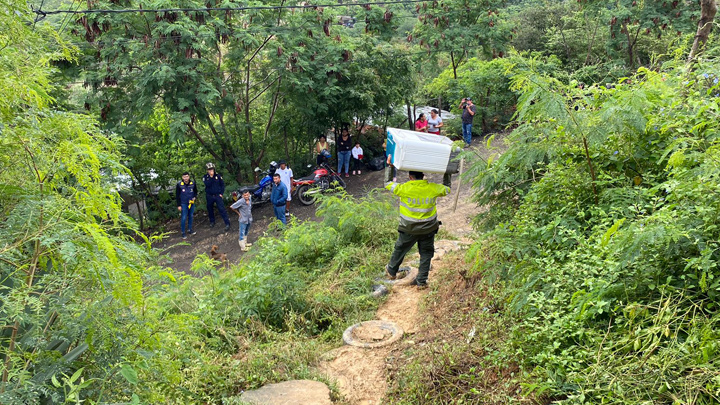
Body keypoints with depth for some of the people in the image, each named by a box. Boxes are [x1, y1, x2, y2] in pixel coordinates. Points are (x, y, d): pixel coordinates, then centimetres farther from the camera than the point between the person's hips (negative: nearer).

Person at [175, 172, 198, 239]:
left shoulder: (193, 183, -6)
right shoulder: (179, 184, -13)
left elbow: (195, 192, 11)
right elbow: (177, 195, -6)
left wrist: (194, 197, -9)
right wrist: (179, 205, -7)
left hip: (191, 203, 3)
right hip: (183, 204, -3)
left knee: (190, 216, 13)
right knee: (183, 218, -3)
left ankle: (190, 229, 29)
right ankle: (183, 232, 7)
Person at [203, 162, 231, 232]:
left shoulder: (218, 176, -2)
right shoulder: (205, 177, -3)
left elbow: (222, 184, 4)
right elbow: (207, 184, -20)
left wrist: (221, 193, -3)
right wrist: (211, 177, -25)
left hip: (217, 195, -2)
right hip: (209, 196, 2)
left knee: (222, 209, -9)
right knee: (210, 209, 14)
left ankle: (227, 223, -9)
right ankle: (212, 221, 35)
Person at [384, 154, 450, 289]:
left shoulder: (404, 188, -18)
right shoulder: (433, 188, -9)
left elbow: (387, 183, -3)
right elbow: (447, 190, 11)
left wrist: (389, 166, 6)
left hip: (409, 230, -2)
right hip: (428, 229, 2)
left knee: (400, 250, 20)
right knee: (426, 254, 16)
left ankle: (391, 271, 39)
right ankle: (421, 281, 20)